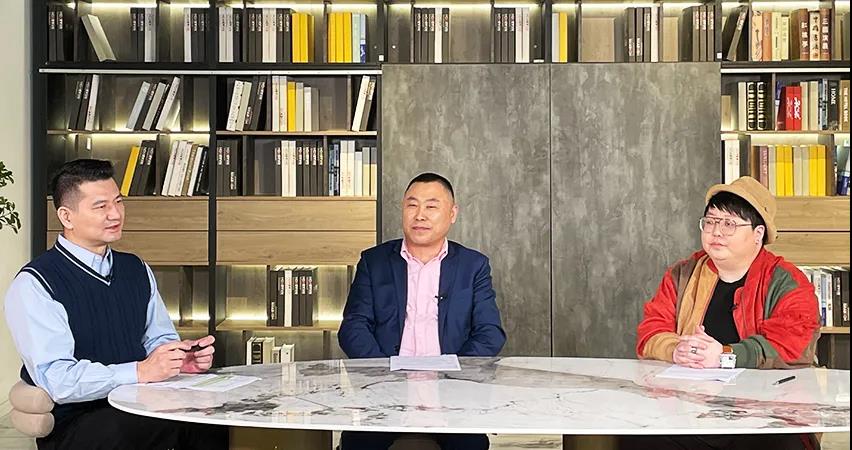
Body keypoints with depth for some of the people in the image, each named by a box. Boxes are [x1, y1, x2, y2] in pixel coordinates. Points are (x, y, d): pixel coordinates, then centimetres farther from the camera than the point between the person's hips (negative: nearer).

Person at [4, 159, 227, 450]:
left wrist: (184, 358, -4)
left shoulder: (137, 270, 15)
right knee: (170, 422, -35)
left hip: (141, 412, 6)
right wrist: (139, 372, -26)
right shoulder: (34, 284, -7)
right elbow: (55, 378, -17)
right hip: (73, 424, -6)